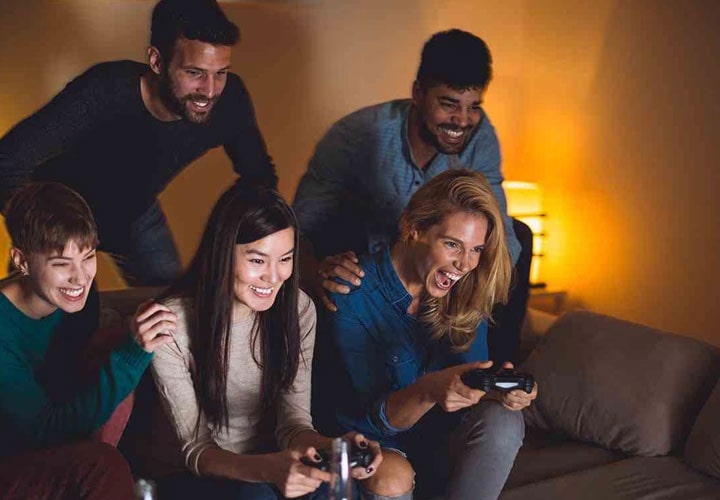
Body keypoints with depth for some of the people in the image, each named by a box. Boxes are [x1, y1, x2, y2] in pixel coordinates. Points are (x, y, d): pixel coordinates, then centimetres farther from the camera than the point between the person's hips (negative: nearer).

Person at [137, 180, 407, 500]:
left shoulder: (298, 309, -10)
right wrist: (267, 469, -39)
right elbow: (196, 450, -19)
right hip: (190, 474, -3)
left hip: (269, 459, 3)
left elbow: (293, 422, -10)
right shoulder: (172, 323, -21)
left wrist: (334, 449, -34)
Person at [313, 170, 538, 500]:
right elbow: (365, 418, -19)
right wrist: (428, 391, -40)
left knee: (503, 421, -25)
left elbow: (470, 386, -4)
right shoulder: (351, 298, -19)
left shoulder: (466, 296, -3)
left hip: (442, 450, 5)